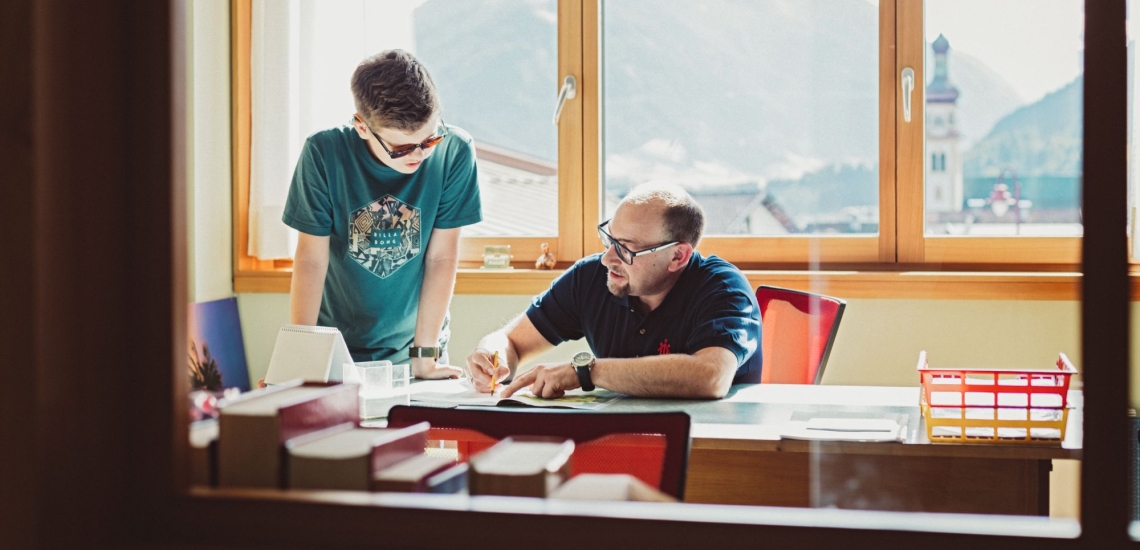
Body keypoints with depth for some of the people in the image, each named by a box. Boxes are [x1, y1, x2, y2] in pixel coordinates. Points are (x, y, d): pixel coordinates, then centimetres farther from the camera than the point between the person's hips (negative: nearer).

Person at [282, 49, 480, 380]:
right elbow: (311, 259, -9)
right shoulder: (324, 154, -13)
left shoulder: (455, 152, -13)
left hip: (411, 344, 0)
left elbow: (442, 257, -9)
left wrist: (425, 355, -9)